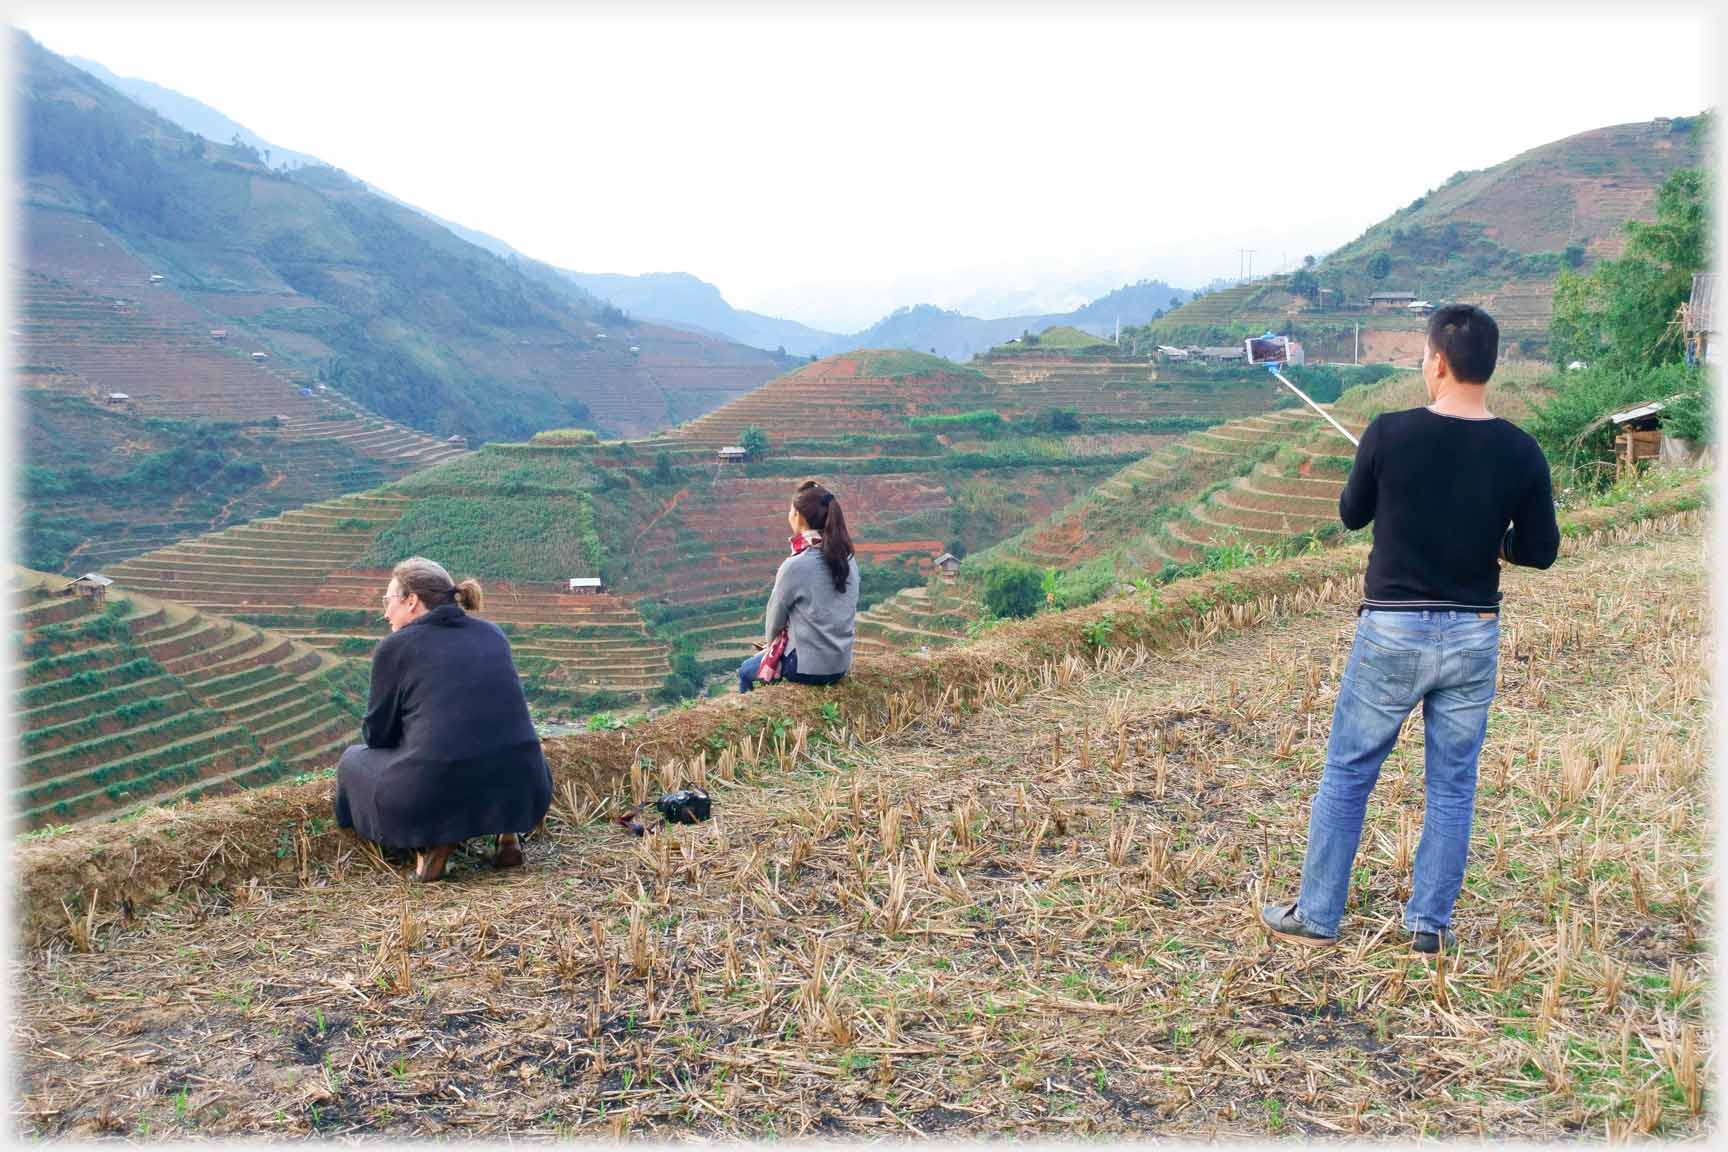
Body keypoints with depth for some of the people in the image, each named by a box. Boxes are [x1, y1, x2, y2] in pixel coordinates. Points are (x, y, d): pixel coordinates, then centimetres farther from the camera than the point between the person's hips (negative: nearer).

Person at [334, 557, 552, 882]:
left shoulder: (394, 646, 1)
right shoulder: (492, 634, 14)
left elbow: (377, 735, 10)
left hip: (434, 800, -4)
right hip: (523, 796, 4)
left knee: (354, 760, 26)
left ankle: (431, 839, 3)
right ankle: (505, 828, 11)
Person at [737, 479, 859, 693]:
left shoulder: (795, 566, -21)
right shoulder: (847, 559, -2)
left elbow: (774, 617, -8)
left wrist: (771, 641, 15)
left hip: (808, 668, -6)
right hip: (841, 664, 6)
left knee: (746, 670, 21)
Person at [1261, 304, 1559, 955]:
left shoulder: (1390, 435, -13)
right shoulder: (1520, 452, -6)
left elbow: (1351, 515, 2)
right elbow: (1540, 552, 1)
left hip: (1392, 631, -2)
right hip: (1474, 634, 2)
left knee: (1347, 775, 10)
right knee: (1452, 786, 14)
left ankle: (1316, 917, 18)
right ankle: (1430, 924, 23)